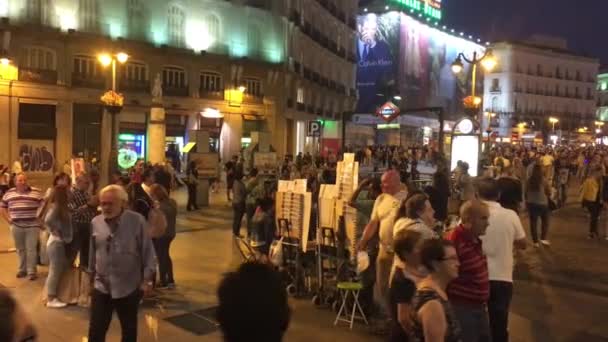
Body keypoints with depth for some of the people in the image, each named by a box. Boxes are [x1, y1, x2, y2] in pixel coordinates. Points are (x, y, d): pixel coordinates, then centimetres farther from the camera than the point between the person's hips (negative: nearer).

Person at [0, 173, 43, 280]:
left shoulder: (36, 192, 0)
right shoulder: (9, 193, 7)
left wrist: (39, 218, -5)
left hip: (32, 225, -3)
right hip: (16, 226, 3)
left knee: (31, 249, -4)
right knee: (20, 249, 13)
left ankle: (32, 271, 1)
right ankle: (22, 269, 25)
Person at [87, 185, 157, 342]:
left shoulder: (137, 221, -12)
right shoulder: (96, 222, 0)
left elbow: (147, 251, -8)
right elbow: (93, 251, 11)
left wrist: (147, 279, -7)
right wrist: (92, 273, 17)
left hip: (129, 287, -3)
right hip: (101, 286, 3)